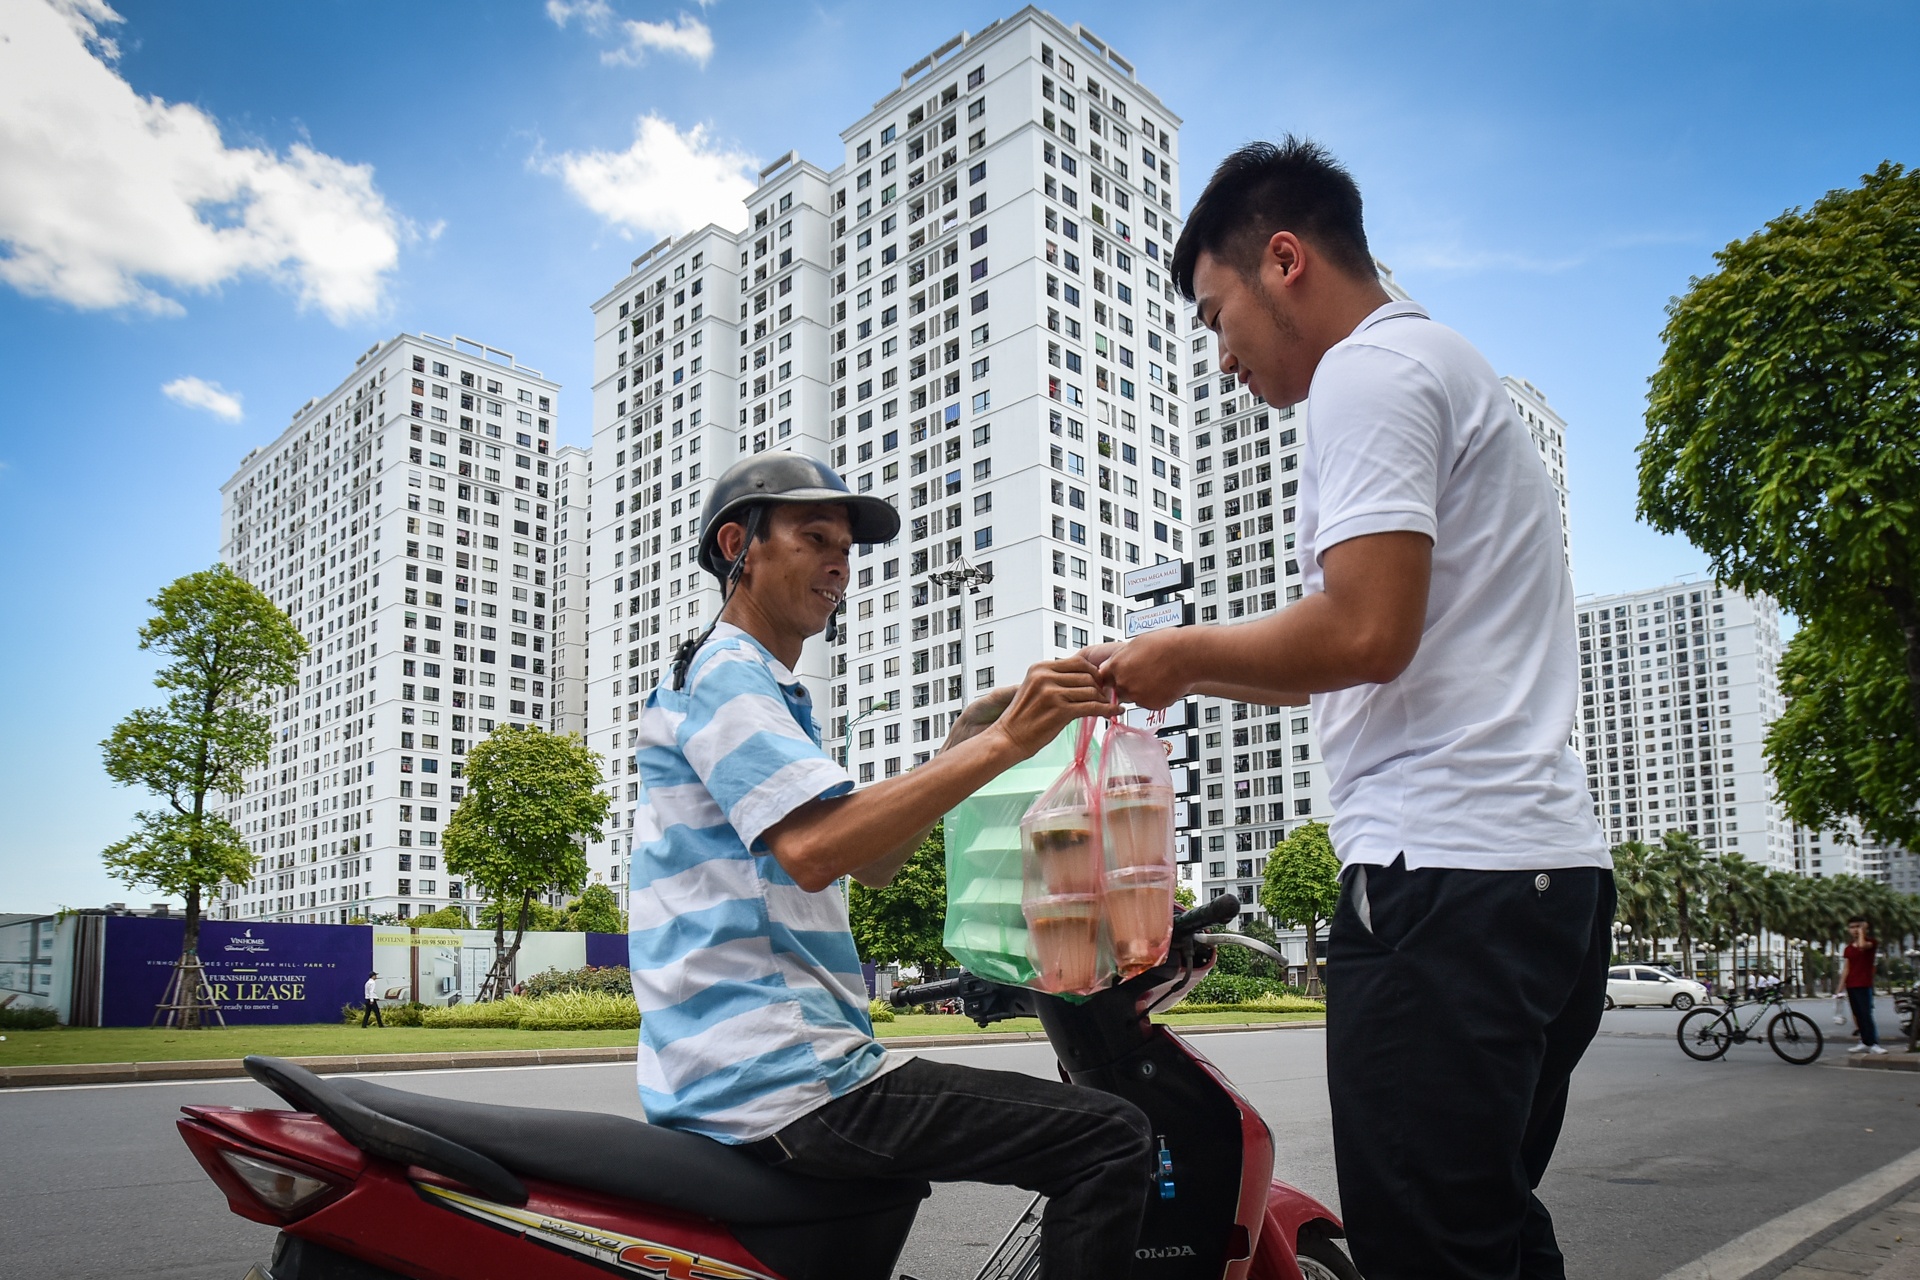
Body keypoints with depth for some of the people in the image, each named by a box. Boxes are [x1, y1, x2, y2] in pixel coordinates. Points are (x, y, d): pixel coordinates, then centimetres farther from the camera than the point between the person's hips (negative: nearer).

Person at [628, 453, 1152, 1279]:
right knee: (1111, 1139, -16)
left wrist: (966, 742, 6)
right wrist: (1001, 746, -27)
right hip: (774, 1078, -11)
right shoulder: (723, 670, -9)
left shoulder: (759, 687, 23)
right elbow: (813, 849, -27)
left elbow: (872, 860, 18)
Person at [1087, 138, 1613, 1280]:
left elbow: (1366, 630, -21)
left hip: (1445, 877, -11)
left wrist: (1185, 652, -4)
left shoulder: (1368, 369, -7)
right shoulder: (1456, 374, 25)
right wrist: (1174, 667, 23)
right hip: (1550, 868, 11)